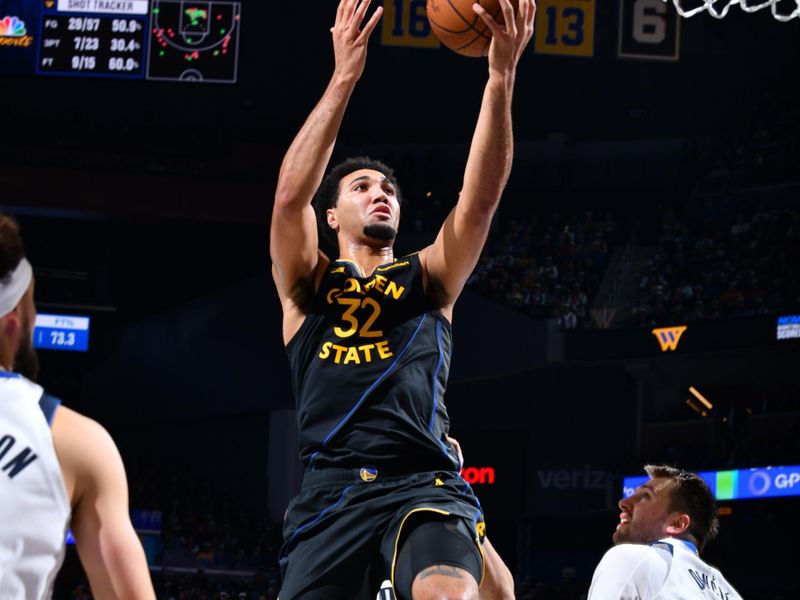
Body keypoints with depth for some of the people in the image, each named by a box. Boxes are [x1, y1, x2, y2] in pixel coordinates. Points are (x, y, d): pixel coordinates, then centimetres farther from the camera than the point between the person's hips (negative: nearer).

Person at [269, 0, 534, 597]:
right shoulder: (308, 282, 17)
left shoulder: (429, 276, 20)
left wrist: (502, 76, -10)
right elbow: (290, 195, -3)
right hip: (332, 490, 1)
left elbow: (481, 197, 3)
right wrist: (344, 78, -10)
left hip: (424, 485, -1)